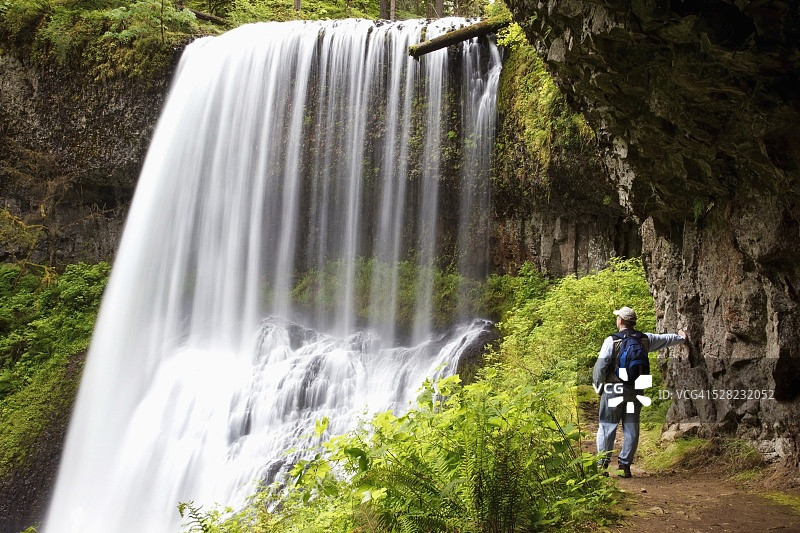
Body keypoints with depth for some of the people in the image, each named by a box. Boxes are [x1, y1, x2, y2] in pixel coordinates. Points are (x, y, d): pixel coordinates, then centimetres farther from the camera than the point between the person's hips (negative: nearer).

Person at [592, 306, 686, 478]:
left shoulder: (611, 341, -12)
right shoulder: (645, 339, 4)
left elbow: (600, 365, -13)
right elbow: (666, 339, 22)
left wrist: (598, 385, 3)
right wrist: (681, 337, 43)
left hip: (613, 390, -4)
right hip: (636, 390, 4)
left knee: (607, 426, 2)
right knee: (631, 428, 9)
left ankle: (603, 465, 1)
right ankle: (625, 465, 12)